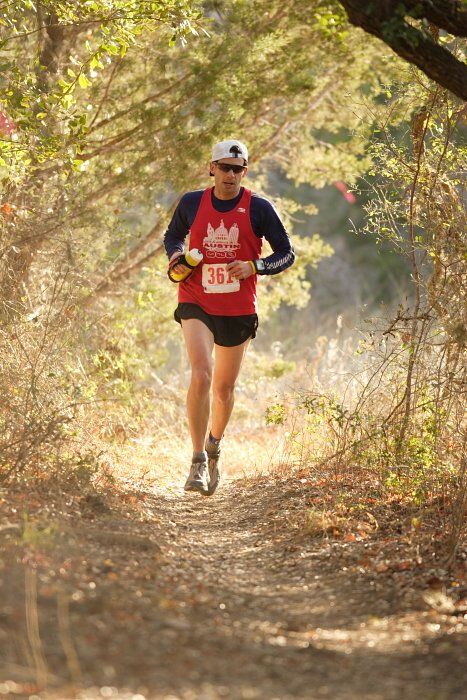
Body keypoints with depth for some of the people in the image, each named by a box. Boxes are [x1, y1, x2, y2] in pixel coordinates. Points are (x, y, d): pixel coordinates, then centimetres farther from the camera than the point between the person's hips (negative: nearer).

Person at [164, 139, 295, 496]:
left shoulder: (260, 209, -5)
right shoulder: (191, 203, 0)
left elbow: (287, 254, 1)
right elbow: (173, 236, 18)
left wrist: (254, 267, -16)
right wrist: (176, 256, -4)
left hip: (239, 310, 1)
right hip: (197, 304, -1)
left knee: (224, 387, 13)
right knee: (201, 375, -21)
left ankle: (214, 448, 41)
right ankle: (198, 462, -16)